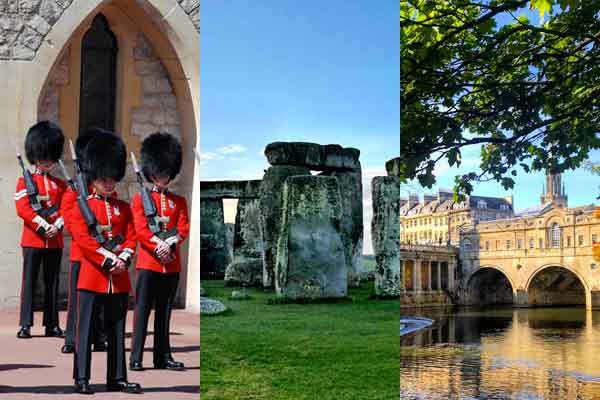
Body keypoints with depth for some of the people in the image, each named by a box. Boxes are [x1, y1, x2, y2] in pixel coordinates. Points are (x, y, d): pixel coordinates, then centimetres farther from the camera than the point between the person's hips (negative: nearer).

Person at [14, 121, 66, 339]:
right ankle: (25, 324, 2)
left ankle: (52, 324, 14)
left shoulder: (60, 184, 13)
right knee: (29, 281, -2)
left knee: (52, 283, 8)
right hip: (33, 239, -4)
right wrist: (44, 226, -16)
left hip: (55, 241, 4)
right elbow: (22, 209, -9)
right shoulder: (24, 181, 2)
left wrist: (57, 226, -11)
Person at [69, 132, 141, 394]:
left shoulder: (124, 208, 13)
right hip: (92, 275, -4)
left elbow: (131, 238, 7)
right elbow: (83, 239, -10)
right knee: (85, 329, -1)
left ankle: (117, 378, 16)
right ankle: (81, 379, 6)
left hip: (119, 278, 4)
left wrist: (123, 260, -13)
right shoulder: (82, 206, 0)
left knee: (117, 330, 9)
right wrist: (109, 260, -17)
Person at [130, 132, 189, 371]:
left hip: (172, 264, 3)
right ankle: (136, 358, 2)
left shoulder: (179, 201, 13)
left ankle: (163, 357, 16)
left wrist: (170, 244, -15)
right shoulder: (140, 198, 3)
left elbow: (183, 229, 2)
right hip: (148, 262, -3)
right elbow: (140, 230, -7)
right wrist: (159, 246, -18)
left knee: (164, 312, 10)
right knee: (142, 311, -2)